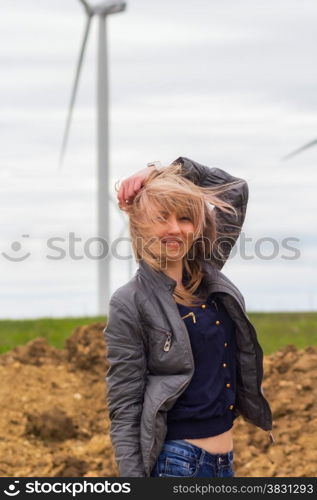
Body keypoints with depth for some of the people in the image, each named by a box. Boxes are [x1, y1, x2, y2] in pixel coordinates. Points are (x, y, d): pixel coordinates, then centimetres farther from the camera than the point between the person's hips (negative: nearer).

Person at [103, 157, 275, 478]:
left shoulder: (209, 276, 6)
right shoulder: (130, 304, -10)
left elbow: (236, 189, 15)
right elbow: (124, 409, -12)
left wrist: (171, 170, 6)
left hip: (225, 462, 6)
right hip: (175, 463, -6)